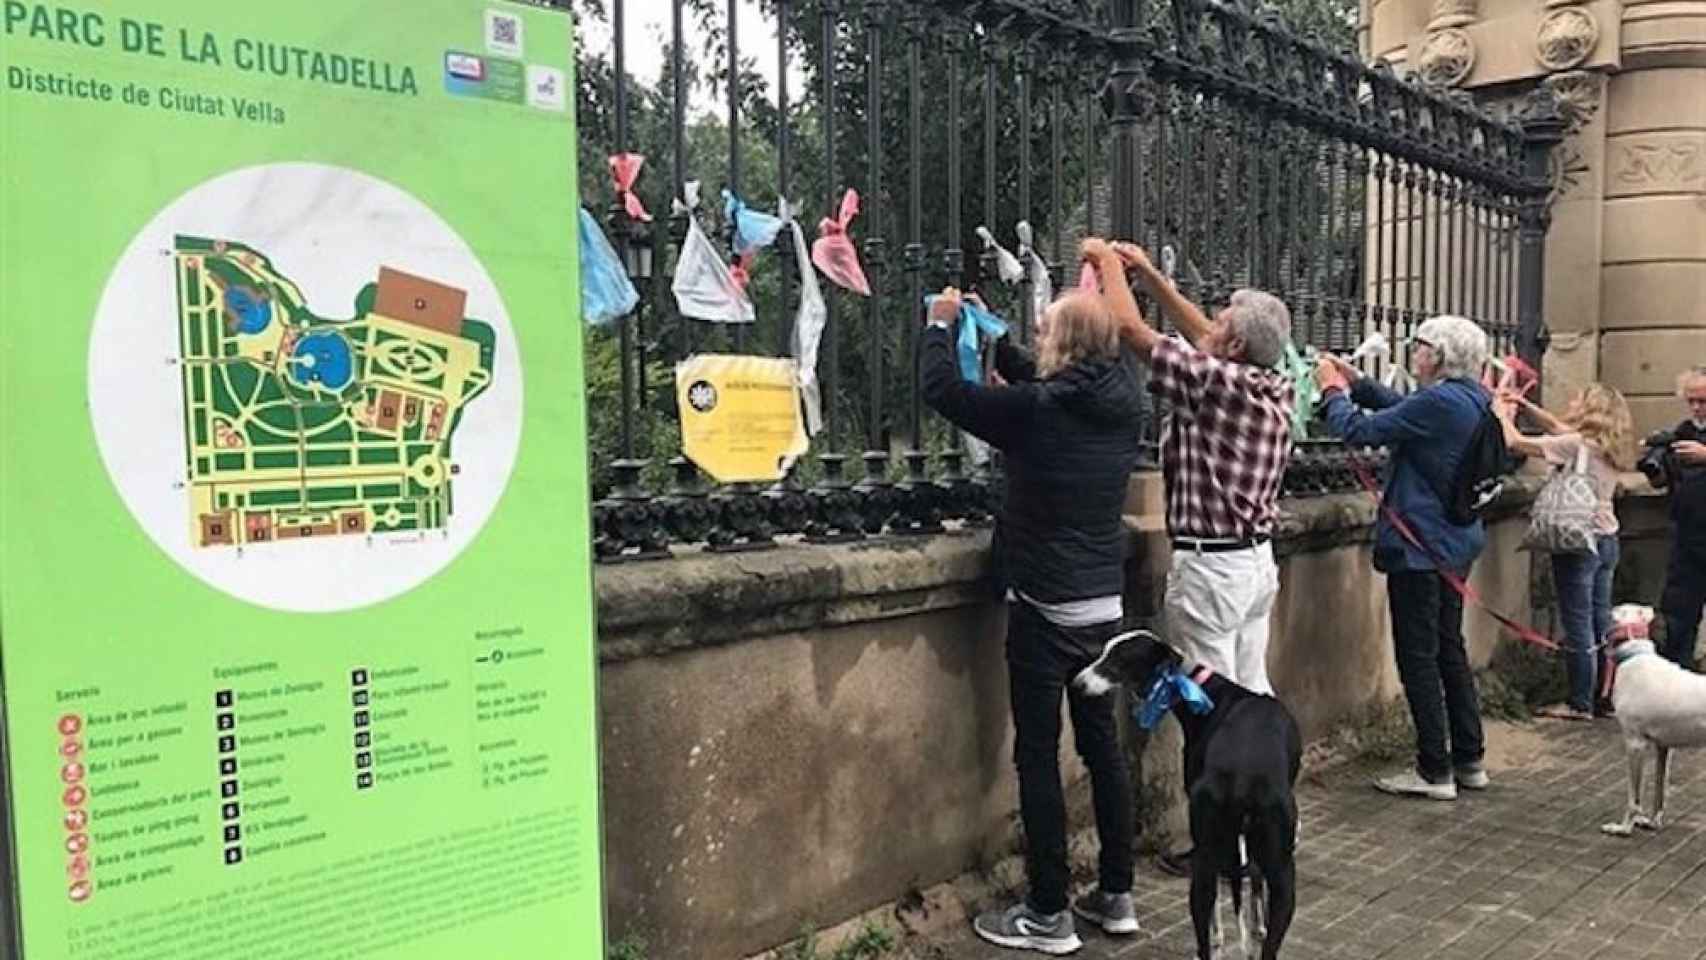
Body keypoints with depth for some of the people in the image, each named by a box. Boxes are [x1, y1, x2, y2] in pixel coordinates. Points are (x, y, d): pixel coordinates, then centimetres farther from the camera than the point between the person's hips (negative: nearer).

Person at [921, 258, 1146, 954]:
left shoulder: (1035, 411, -18)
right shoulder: (1121, 404, 2)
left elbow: (941, 390, -8)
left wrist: (941, 325, 9)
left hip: (1045, 609, -7)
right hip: (1105, 604, 7)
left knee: (1038, 758, 2)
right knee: (1102, 744, 15)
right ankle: (1117, 896, 25)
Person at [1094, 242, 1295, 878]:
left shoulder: (1213, 382, -18)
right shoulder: (1276, 389, 6)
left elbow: (1130, 327, -14)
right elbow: (1203, 336, 19)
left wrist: (1109, 265, 4)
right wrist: (1147, 273, 21)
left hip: (1210, 565, -8)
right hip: (1258, 559, 8)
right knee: (1251, 695, 15)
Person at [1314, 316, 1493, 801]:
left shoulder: (1439, 401, -21)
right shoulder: (1474, 399, 7)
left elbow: (1360, 431, -18)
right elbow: (1405, 410, 21)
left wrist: (1333, 391, -1)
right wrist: (1356, 382, 17)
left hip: (1420, 547, -10)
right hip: (1456, 544, 10)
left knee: (1418, 656, 0)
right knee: (1450, 649, 17)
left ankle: (1434, 771, 7)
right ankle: (1469, 761, 25)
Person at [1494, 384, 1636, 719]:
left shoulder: (1575, 444, -17)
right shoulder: (1607, 446, 8)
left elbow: (1514, 442, -15)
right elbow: (1556, 426, 22)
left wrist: (1501, 412, 1)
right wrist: (1525, 405, 16)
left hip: (1579, 542, -8)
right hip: (1607, 540, 8)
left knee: (1578, 626, -2)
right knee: (1601, 623, 13)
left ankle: (1580, 703, 4)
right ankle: (1605, 698, 20)